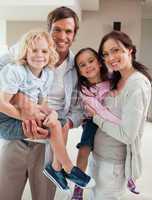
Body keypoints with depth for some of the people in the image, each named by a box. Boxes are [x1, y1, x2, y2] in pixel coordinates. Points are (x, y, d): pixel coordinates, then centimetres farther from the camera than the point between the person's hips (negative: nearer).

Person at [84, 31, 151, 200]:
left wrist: (96, 116, -15)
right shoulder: (116, 80, 5)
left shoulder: (137, 84, -22)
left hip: (114, 161, -8)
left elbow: (127, 135, -25)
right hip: (98, 153, 8)